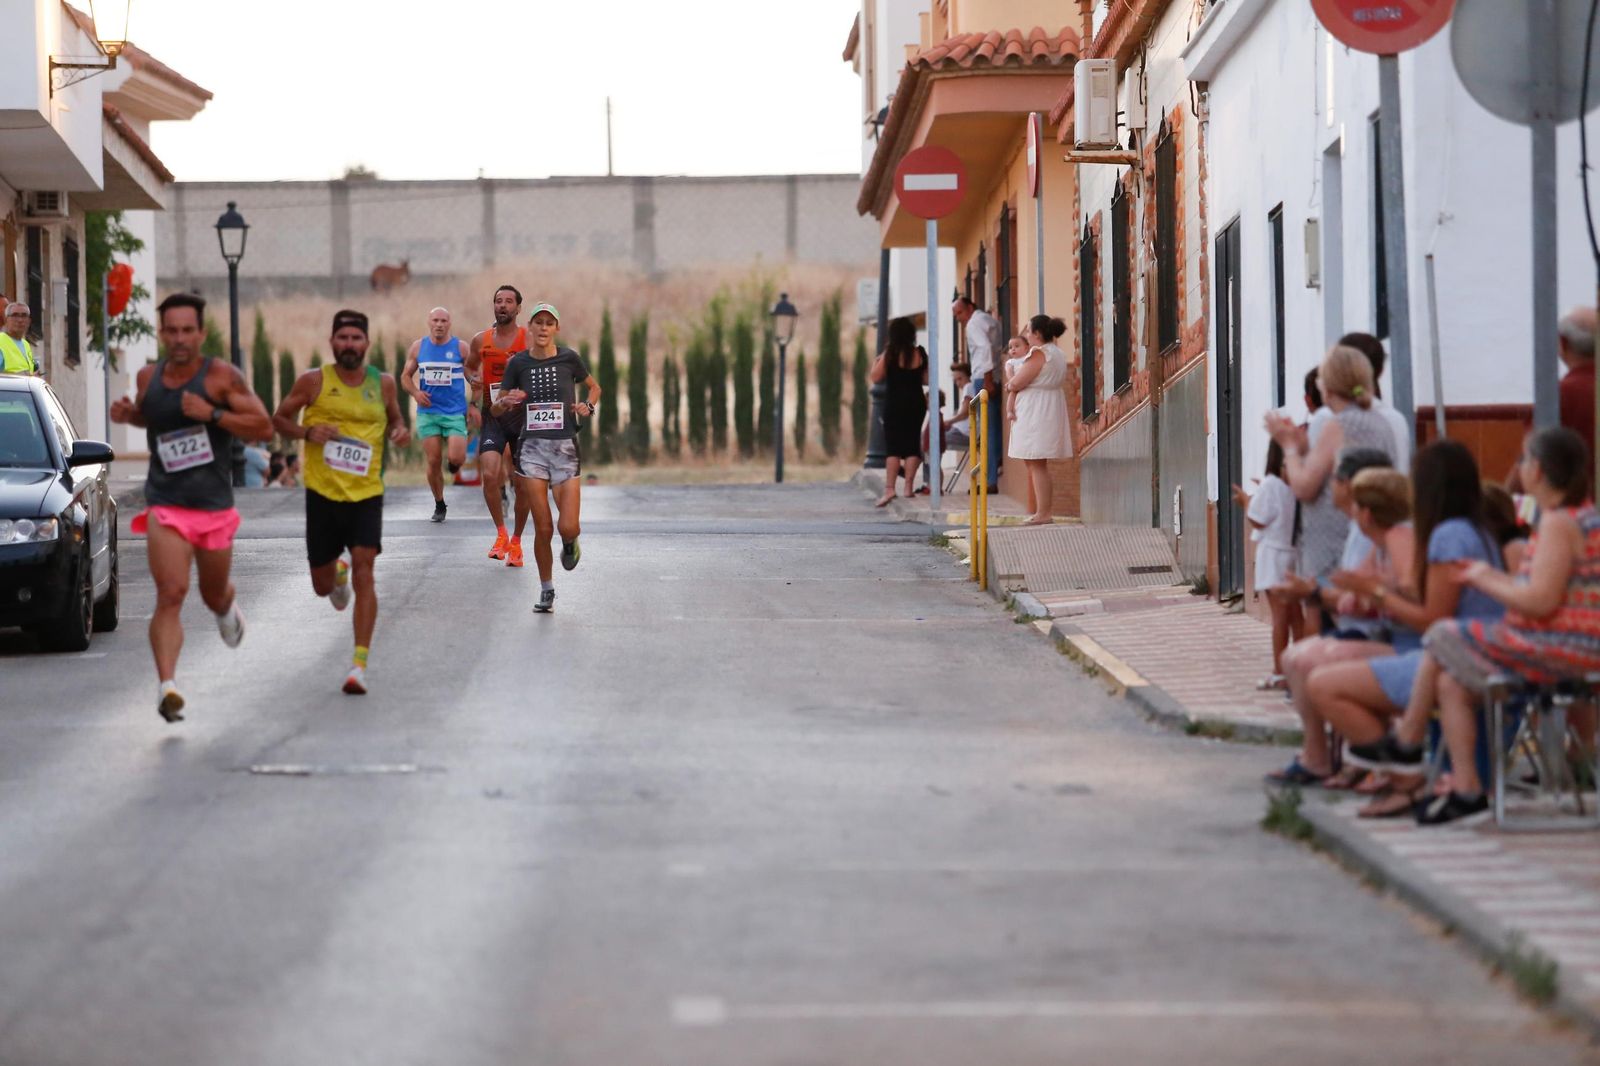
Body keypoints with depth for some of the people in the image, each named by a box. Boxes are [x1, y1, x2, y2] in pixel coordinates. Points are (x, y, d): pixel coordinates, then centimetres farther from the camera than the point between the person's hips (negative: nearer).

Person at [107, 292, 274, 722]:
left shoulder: (221, 376, -9)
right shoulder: (148, 377, 3)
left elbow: (264, 427, -11)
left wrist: (212, 414, -22)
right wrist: (127, 414, 3)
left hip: (214, 507, 0)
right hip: (165, 506, 0)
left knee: (214, 595, 19)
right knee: (170, 594, -18)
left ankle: (228, 608, 58)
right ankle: (167, 686, -25)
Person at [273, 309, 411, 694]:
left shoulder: (383, 383, 4)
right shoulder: (314, 381, -2)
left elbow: (394, 419, 20)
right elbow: (280, 418, 7)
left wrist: (400, 432, -3)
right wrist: (306, 432, -13)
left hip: (367, 493, 0)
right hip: (322, 492, 0)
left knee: (363, 568, -17)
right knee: (322, 586, 9)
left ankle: (359, 663, -17)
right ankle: (338, 573, 50)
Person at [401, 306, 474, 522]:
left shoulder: (460, 347, -1)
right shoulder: (418, 347, 5)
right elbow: (406, 376, 13)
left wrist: (473, 405, -4)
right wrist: (415, 392, -6)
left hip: (455, 412, -2)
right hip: (428, 412, 2)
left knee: (457, 458, -16)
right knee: (433, 461, -1)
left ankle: (454, 464, 23)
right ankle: (439, 505, 15)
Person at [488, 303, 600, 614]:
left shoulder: (569, 358, 0)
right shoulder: (518, 363, 2)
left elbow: (594, 386, 18)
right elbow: (496, 411, 9)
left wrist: (588, 407, -1)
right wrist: (506, 402, -13)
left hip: (565, 448, 0)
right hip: (532, 448, 0)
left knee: (568, 527, -10)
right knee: (543, 528, -5)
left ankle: (570, 543, 28)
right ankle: (547, 591, 13)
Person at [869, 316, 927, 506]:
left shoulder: (890, 353, -8)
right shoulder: (920, 353, 2)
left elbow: (875, 377, -9)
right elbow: (926, 379, 7)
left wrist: (876, 363, 10)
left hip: (895, 403, -3)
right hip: (916, 401, 3)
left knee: (892, 446, -2)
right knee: (912, 444, 8)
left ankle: (889, 488, -11)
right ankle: (909, 486, 4)